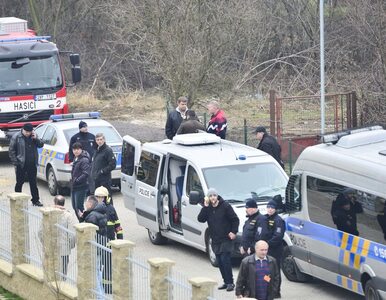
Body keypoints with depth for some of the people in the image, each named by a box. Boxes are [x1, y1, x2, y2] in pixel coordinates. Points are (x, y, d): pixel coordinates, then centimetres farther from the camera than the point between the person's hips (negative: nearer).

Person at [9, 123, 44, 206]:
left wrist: (36, 139, -12)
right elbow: (11, 150, -7)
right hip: (21, 164, -4)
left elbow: (41, 145, 7)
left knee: (33, 183, 9)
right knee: (19, 182, 5)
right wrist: (15, 163, -13)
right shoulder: (16, 137, -8)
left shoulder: (34, 136, 5)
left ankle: (35, 200, 15)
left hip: (32, 164, 4)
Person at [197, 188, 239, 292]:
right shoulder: (207, 208, 5)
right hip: (215, 240, 5)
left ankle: (230, 282, -7)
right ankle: (226, 282, 17)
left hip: (226, 239, -5)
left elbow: (235, 219, -4)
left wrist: (233, 232, -12)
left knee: (225, 260, -12)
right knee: (220, 262, 8)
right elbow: (200, 219, -8)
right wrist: (205, 206, -15)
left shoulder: (225, 206, -8)